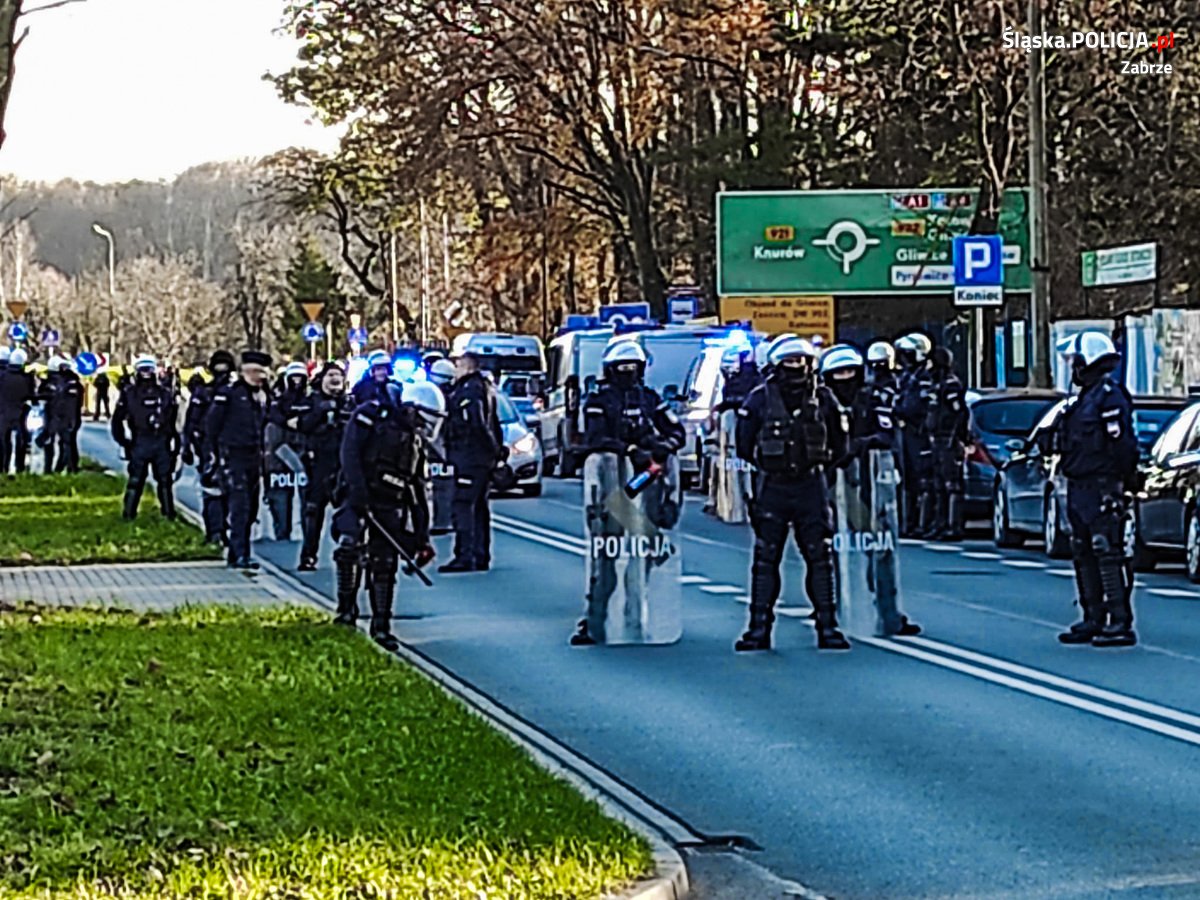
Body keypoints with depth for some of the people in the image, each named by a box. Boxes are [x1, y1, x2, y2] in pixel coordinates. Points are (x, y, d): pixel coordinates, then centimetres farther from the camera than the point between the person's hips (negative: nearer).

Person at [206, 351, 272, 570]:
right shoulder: (229, 393, -7)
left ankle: (236, 553, 18)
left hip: (254, 458, 7)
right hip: (233, 457, -7)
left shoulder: (263, 396, 12)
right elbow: (211, 423, -4)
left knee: (251, 509, 8)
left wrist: (261, 452, 14)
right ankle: (240, 554, -17)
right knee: (239, 506, -14)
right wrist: (213, 452, -4)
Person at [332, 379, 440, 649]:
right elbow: (349, 451, -13)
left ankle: (381, 626, 9)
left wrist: (423, 536, 14)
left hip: (390, 505, 5)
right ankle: (346, 608, -6)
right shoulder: (372, 415, -2)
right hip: (360, 497, -5)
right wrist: (358, 490, -23)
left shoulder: (416, 441, 18)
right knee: (349, 547, -22)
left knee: (385, 564, 2)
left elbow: (418, 491, 19)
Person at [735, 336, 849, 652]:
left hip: (811, 486, 1)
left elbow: (839, 445, 15)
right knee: (765, 559, 0)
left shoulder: (823, 399, 5)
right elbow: (744, 447, 6)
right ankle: (759, 628, 4)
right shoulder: (759, 400, 1)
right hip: (772, 488, -1)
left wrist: (819, 464, 9)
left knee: (820, 557, 1)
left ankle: (827, 627, 6)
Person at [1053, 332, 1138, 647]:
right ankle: (1094, 620, 18)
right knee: (1084, 557, 12)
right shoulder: (1086, 396, 19)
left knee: (1109, 555, -11)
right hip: (1080, 489, 10)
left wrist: (1117, 487, -21)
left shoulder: (1110, 395, -12)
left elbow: (1122, 445, -18)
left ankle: (1121, 623, -10)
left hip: (1101, 490, -10)